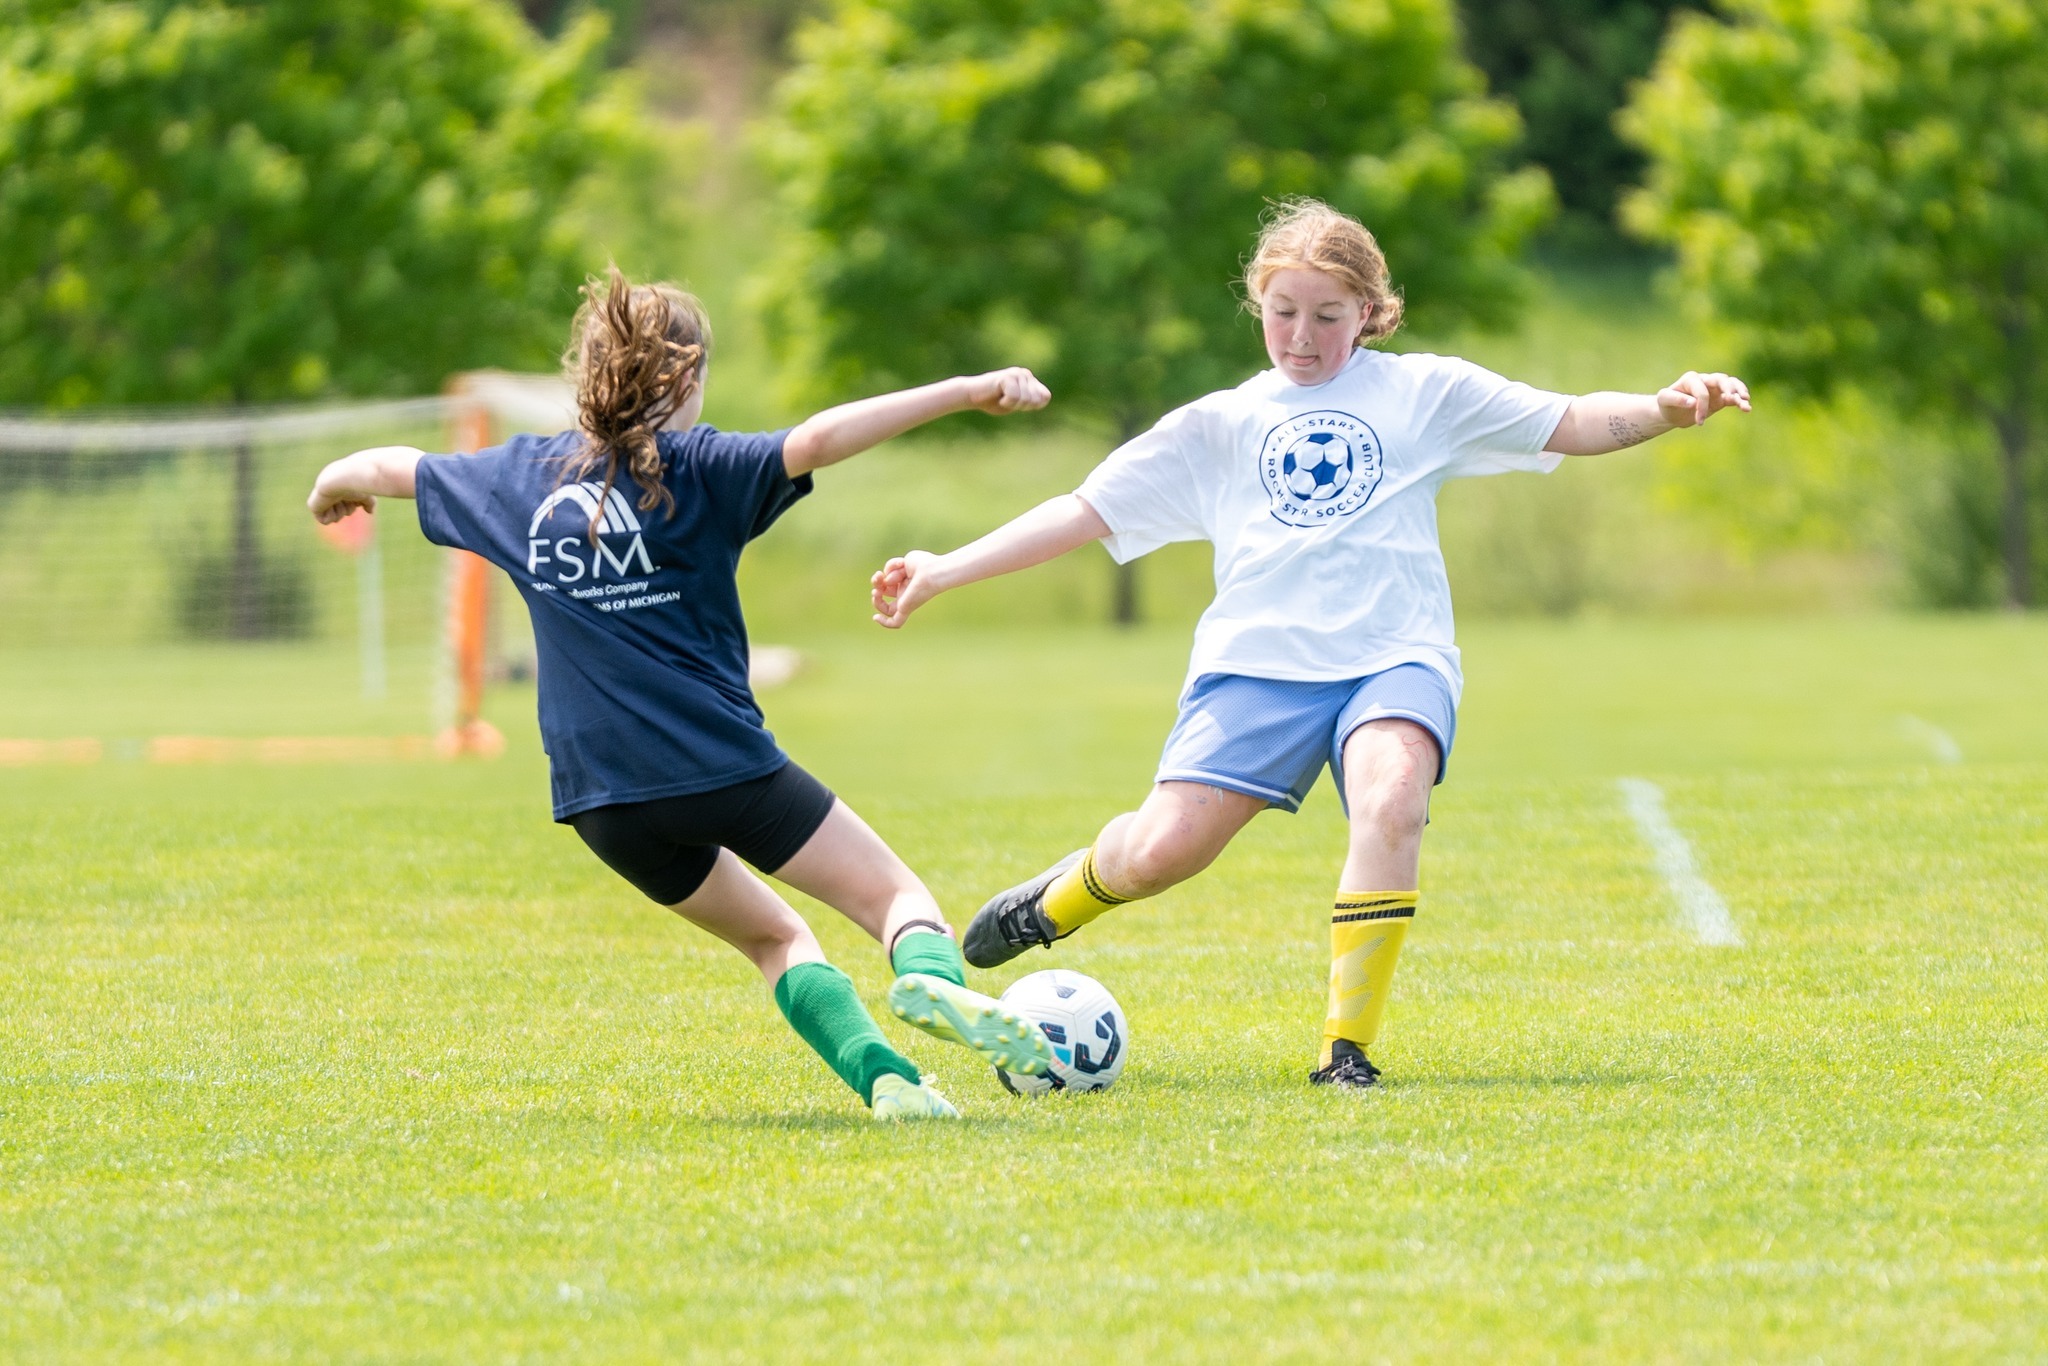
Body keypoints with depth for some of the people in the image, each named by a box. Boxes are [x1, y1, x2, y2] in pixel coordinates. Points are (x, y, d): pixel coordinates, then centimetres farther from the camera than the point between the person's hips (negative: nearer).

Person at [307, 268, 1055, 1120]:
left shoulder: (521, 477, 10)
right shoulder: (695, 471, -5)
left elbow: (388, 467, 25)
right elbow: (817, 442, -22)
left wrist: (336, 487, 48)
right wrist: (966, 393, -22)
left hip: (601, 800, 5)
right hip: (719, 761, -5)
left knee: (773, 936, 21)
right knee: (894, 893, 3)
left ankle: (881, 1075, -3)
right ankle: (932, 976, -33)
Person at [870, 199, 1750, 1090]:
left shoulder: (1423, 392, 14)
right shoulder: (1220, 424, 18)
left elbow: (1571, 424, 10)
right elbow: (1084, 512, 18)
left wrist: (1664, 409, -9)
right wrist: (941, 573, 11)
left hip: (1395, 655, -1)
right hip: (1258, 655, 1)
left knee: (1391, 801, -33)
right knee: (1164, 849, -13)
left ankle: (1348, 1047, -25)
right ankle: (1068, 894, 24)